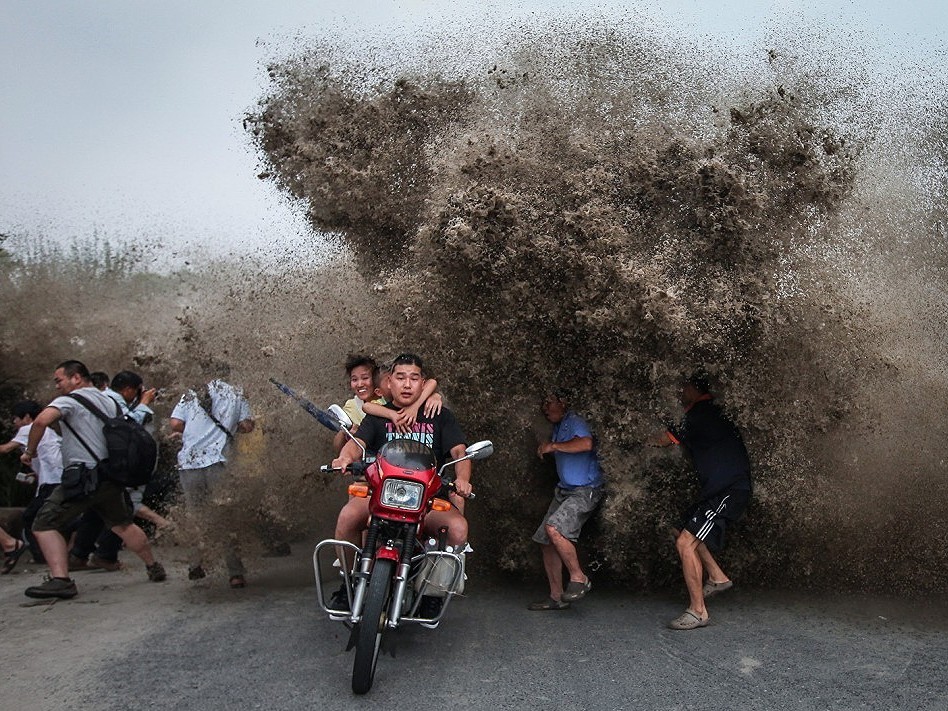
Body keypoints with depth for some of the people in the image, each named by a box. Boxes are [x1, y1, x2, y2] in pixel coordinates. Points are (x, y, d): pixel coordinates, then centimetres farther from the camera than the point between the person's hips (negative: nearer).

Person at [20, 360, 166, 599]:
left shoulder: (70, 400, -4)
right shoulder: (110, 402, 18)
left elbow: (42, 420, -21)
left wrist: (30, 451, -8)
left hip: (83, 476, -7)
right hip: (112, 477, 8)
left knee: (44, 525, -1)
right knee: (123, 525, 25)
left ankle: (60, 580, -14)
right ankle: (154, 568, 32)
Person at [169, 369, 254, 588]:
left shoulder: (192, 393, 14)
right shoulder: (237, 395, 11)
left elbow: (175, 424, 3)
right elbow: (247, 425, 2)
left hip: (188, 461, 2)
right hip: (217, 461, -2)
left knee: (197, 516, 16)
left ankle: (196, 566, 21)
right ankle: (235, 573, -5)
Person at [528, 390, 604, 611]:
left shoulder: (574, 421, -10)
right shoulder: (558, 427, 18)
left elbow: (586, 443, -31)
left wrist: (553, 446, -23)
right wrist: (546, 447, 17)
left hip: (585, 491, -10)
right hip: (564, 491, 10)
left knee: (554, 528, -28)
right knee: (546, 541, 4)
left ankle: (579, 578, -13)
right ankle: (556, 596, 12)